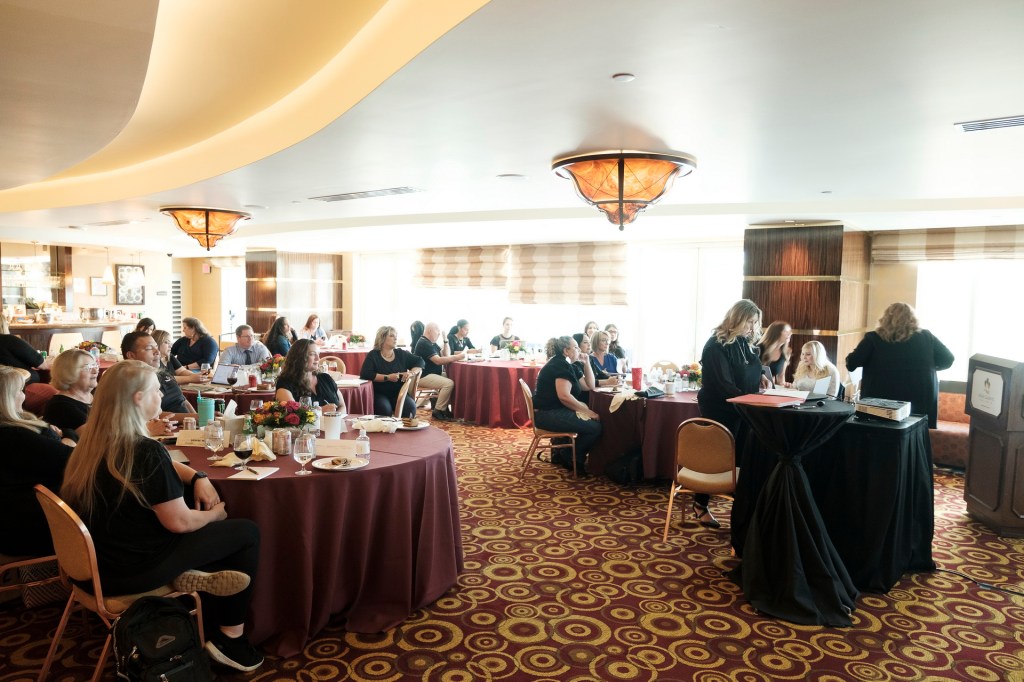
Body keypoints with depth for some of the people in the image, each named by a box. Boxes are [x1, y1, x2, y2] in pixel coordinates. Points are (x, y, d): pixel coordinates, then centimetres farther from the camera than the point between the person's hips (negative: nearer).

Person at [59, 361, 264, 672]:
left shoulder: (94, 440, 1)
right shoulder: (145, 451, -26)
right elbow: (179, 523, -20)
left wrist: (199, 478, 1)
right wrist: (215, 514, -2)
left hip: (100, 557, 9)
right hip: (133, 570, -9)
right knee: (247, 532, 3)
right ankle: (230, 638, 11)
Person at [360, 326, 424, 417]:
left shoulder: (401, 354, 12)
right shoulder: (373, 355, 0)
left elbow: (420, 361, 14)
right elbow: (364, 374, -13)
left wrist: (411, 373, -7)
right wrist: (387, 377, -17)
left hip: (399, 393, 3)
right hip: (379, 394, -3)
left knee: (410, 407, -28)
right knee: (385, 409, -35)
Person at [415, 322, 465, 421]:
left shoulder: (432, 343, 16)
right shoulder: (424, 343, -16)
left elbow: (446, 355, 19)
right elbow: (438, 360, -26)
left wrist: (446, 340, 6)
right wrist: (458, 357, -28)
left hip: (433, 374, 10)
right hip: (424, 376, -10)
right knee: (449, 383, -26)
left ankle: (444, 407, 0)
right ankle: (438, 411, -17)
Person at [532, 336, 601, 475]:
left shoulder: (566, 365, 18)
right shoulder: (560, 365, -14)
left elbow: (590, 386, 19)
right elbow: (564, 396, -26)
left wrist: (586, 363, 11)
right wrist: (586, 411, -19)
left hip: (554, 412, 11)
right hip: (549, 414, -11)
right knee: (595, 427, -14)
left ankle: (562, 454, 14)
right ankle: (572, 460, 3)